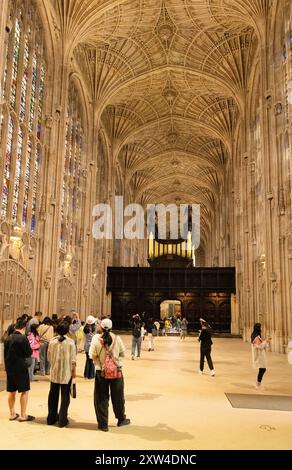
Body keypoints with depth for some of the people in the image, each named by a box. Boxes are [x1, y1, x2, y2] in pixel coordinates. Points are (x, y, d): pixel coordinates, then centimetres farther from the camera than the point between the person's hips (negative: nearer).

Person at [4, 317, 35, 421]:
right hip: (20, 368, -7)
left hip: (9, 368, 7)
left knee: (11, 391, 14)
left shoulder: (8, 338, 5)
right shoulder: (23, 338, -16)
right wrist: (30, 349, 7)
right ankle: (23, 415, 4)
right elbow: (29, 353, -13)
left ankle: (12, 414, 22)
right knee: (25, 391, 2)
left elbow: (5, 353, 13)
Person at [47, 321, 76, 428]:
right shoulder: (70, 342, -12)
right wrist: (74, 371, 1)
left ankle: (51, 418, 27)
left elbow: (49, 356, 3)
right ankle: (62, 420, 9)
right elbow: (73, 359, -10)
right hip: (66, 372, -3)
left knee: (53, 394, 16)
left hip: (54, 372, 3)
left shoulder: (52, 341, -5)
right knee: (65, 395, 7)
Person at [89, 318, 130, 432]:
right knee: (117, 396, 19)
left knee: (102, 398, 11)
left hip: (101, 371, -1)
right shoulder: (117, 339, -9)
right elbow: (123, 353, 0)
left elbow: (93, 355, -9)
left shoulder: (96, 338, -12)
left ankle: (103, 424, 17)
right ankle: (121, 419, 34)